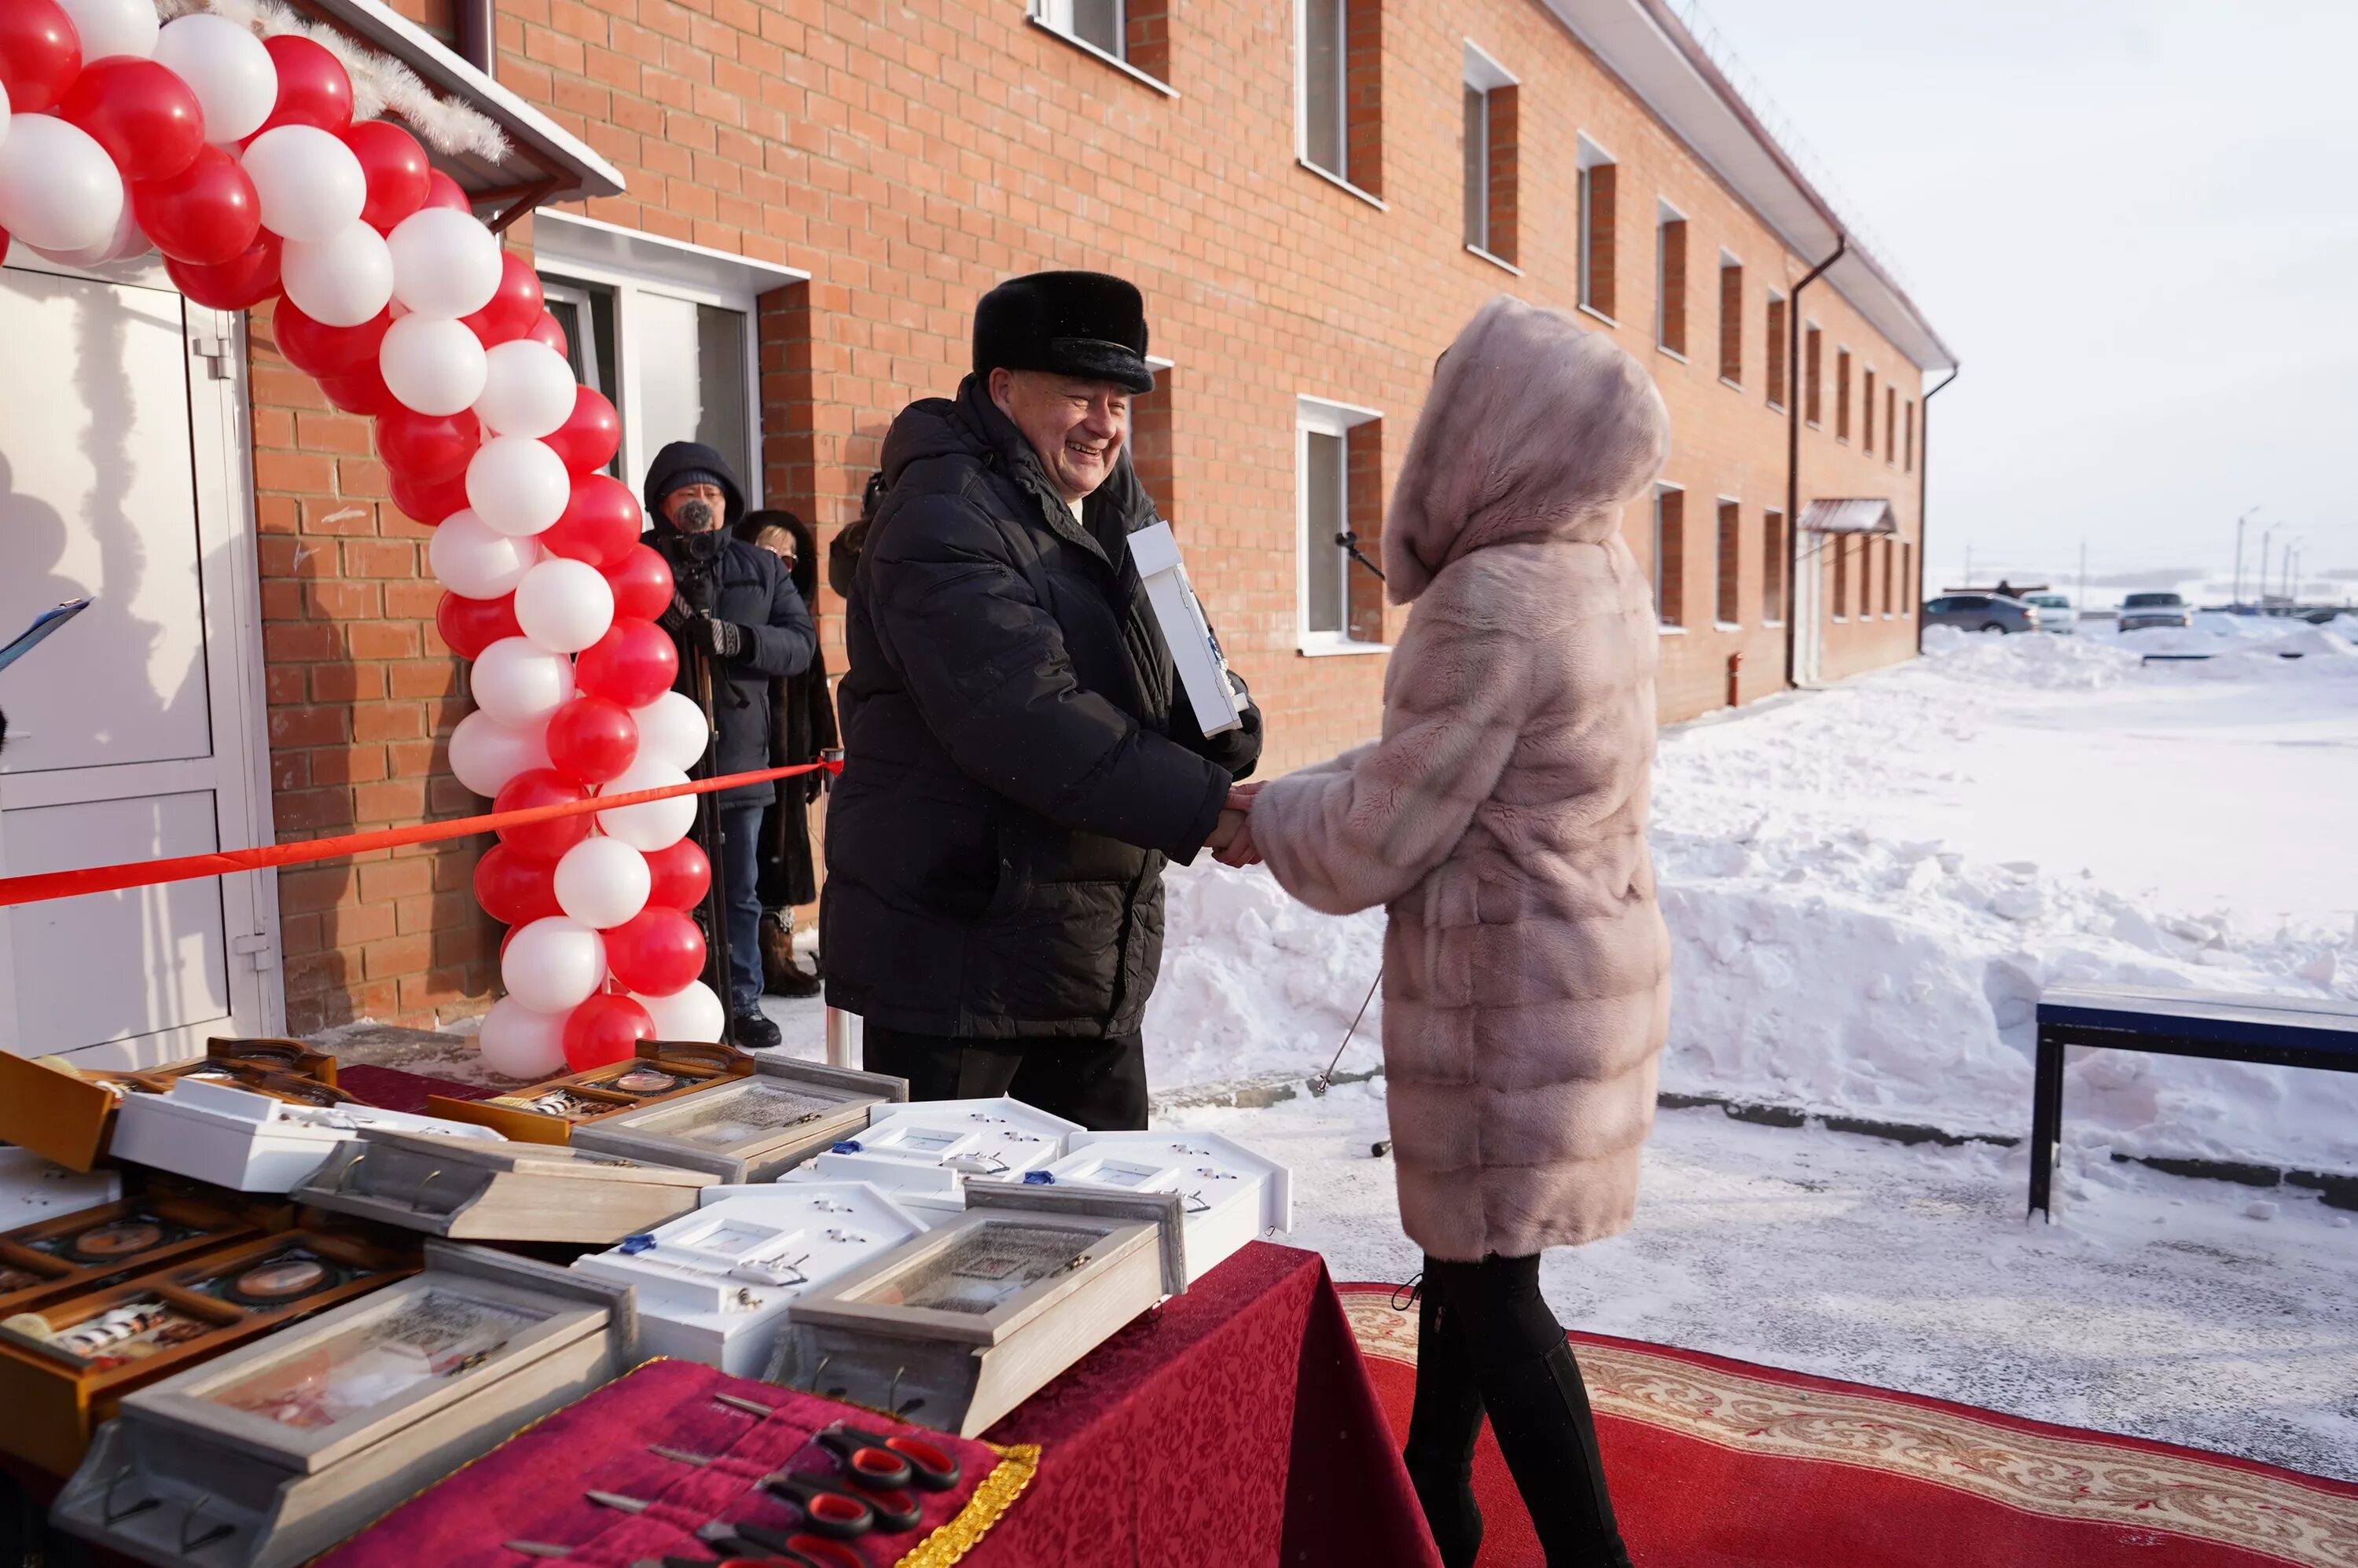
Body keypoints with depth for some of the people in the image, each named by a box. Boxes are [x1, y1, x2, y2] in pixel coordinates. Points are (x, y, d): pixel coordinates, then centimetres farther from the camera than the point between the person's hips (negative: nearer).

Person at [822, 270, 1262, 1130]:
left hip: (1102, 957, 9)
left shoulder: (1121, 510, 13)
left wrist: (1226, 738, -13)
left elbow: (1189, 664, 10)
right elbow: (1024, 718, -28)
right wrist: (1202, 810, -29)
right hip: (953, 953, -8)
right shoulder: (944, 520, -16)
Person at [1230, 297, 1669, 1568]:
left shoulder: (1488, 606, -24)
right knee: (1459, 1245, 22)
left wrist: (1264, 819, 1)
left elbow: (1375, 838, -17)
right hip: (1588, 954, 9)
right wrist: (1294, 802, 9)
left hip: (1505, 990, -9)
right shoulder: (1601, 573, 4)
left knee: (1490, 1283, 6)